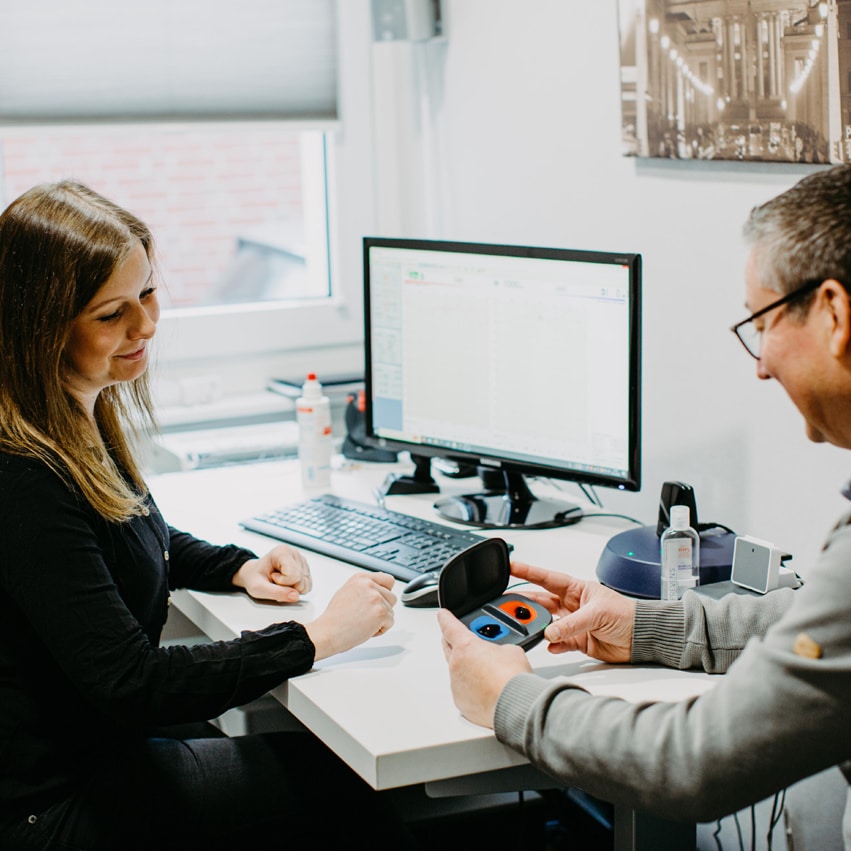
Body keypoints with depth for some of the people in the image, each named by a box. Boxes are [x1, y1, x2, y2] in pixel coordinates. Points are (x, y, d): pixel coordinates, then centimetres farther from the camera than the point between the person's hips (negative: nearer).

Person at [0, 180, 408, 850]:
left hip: (103, 738, 8)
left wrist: (240, 569, 4)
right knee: (352, 781, -6)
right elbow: (131, 686, -27)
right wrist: (315, 638, -24)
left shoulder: (86, 414, 2)